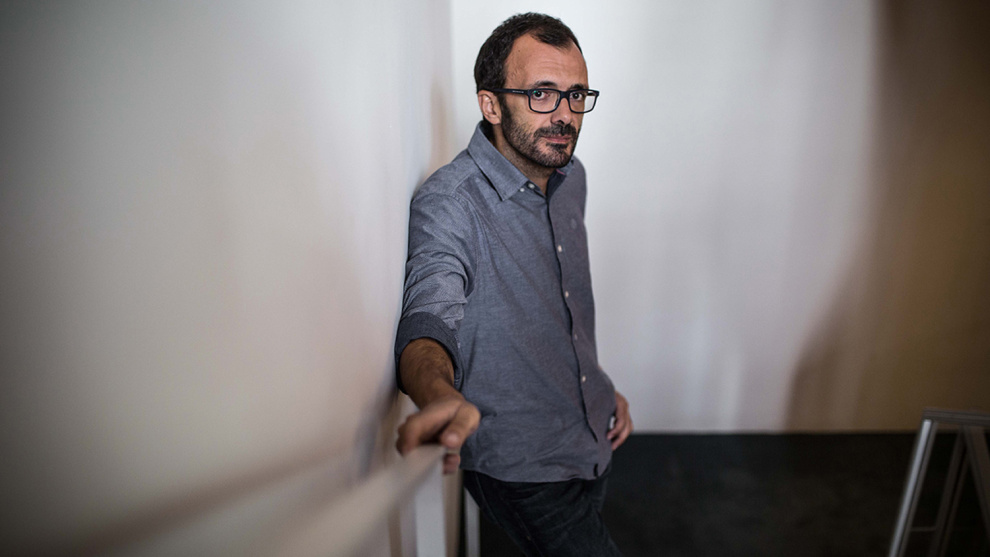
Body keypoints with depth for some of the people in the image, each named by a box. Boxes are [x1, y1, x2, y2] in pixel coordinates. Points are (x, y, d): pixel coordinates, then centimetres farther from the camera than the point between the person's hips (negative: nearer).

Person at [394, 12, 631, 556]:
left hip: (593, 441, 8)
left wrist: (601, 388, 13)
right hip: (522, 468, -7)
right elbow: (429, 314, -39)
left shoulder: (571, 176, 1)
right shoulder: (447, 203, -24)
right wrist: (440, 394, -61)